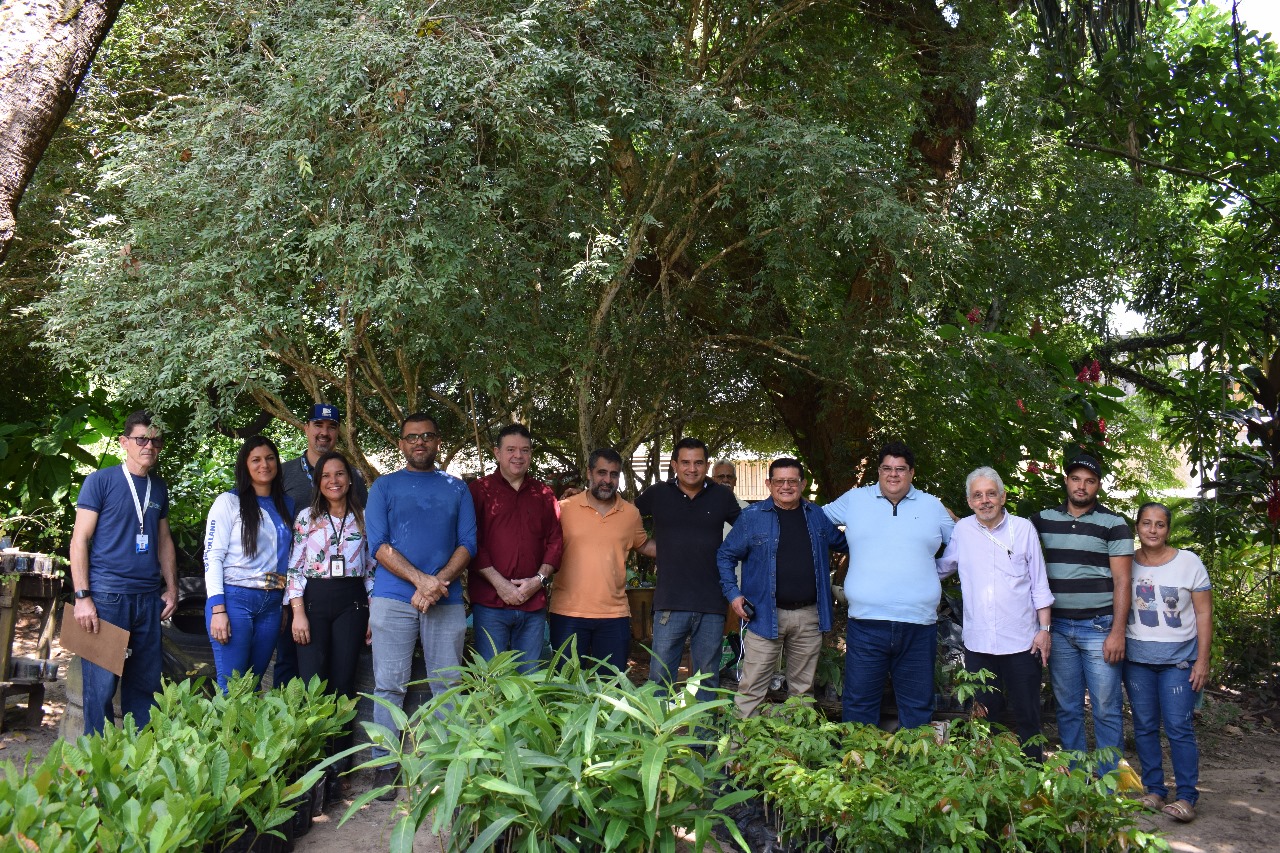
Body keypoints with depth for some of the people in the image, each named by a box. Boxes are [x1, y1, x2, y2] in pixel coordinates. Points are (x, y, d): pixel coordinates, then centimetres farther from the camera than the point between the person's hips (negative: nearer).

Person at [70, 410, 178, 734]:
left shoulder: (159, 488, 15)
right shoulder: (100, 481, -2)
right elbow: (79, 540, -5)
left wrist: (171, 588, 13)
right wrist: (82, 597, -12)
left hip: (148, 598, 5)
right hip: (106, 596, -5)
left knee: (145, 683, 9)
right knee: (101, 685, -3)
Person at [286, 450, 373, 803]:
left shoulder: (363, 519, 8)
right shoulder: (306, 518, 6)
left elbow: (372, 568, 9)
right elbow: (295, 568, 3)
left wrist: (373, 614, 4)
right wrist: (298, 613, -6)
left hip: (351, 603, 1)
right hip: (314, 601, -1)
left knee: (343, 684, 1)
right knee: (312, 684, -7)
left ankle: (337, 767, 8)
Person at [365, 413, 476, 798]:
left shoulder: (456, 488, 13)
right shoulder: (384, 486, 9)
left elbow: (467, 543, 5)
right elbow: (378, 544, -2)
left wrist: (439, 583, -12)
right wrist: (421, 580, -14)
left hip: (447, 601, 1)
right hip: (394, 598, -1)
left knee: (447, 686, 2)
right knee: (390, 686, 0)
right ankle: (384, 765, 7)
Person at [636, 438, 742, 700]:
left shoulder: (722, 496, 6)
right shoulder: (657, 494, 4)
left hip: (712, 606, 1)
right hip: (670, 602, -1)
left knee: (707, 679, 11)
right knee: (660, 677, 1)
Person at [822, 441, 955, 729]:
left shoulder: (933, 506, 11)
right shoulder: (854, 500, 9)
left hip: (919, 625, 1)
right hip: (866, 622, -1)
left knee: (918, 707, 9)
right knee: (859, 705, 3)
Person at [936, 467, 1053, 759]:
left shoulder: (1023, 529, 1)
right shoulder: (962, 530, 5)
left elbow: (1039, 584, 4)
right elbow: (940, 568, 20)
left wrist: (1044, 628, -1)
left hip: (1022, 642, -1)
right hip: (978, 643, 2)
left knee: (1027, 718, 5)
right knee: (985, 717, 9)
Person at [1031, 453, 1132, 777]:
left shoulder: (1113, 524, -1)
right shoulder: (1043, 519, 9)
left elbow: (1122, 581, -5)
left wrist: (1117, 632, -11)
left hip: (1099, 628, -3)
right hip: (1058, 628, 4)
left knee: (1106, 710, -2)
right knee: (1067, 709, 9)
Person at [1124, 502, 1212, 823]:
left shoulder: (1188, 562, -1)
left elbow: (1203, 613, 0)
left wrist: (1202, 660, -5)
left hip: (1178, 657, -2)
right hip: (1136, 657, 3)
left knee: (1179, 727, -7)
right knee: (1144, 727, 6)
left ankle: (1187, 796, 1)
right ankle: (1154, 790, 16)